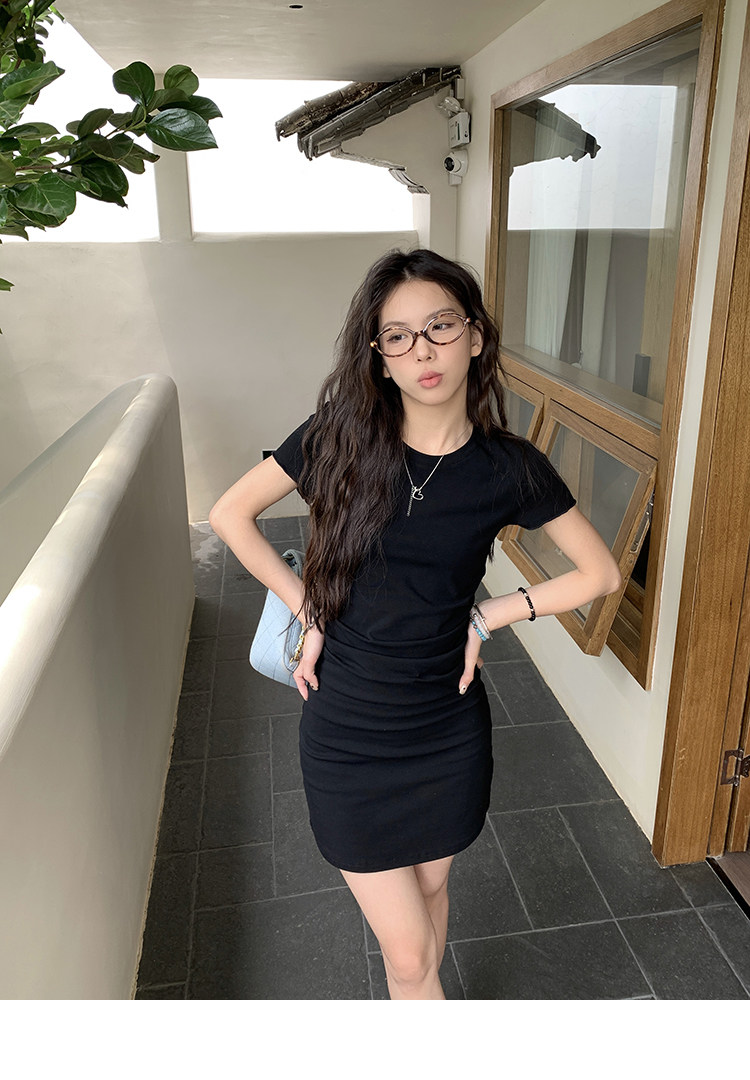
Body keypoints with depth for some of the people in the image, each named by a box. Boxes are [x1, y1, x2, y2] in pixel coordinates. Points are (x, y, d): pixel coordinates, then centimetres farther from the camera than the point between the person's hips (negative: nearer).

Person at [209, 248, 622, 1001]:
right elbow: (230, 514, 0)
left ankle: (409, 1001, 55)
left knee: (429, 890, 25)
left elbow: (600, 573, 1)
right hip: (348, 735, -1)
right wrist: (308, 608, -5)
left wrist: (487, 618, -6)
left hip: (448, 733, 1)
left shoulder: (509, 468, -10)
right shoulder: (341, 436, -11)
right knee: (408, 953, 8)